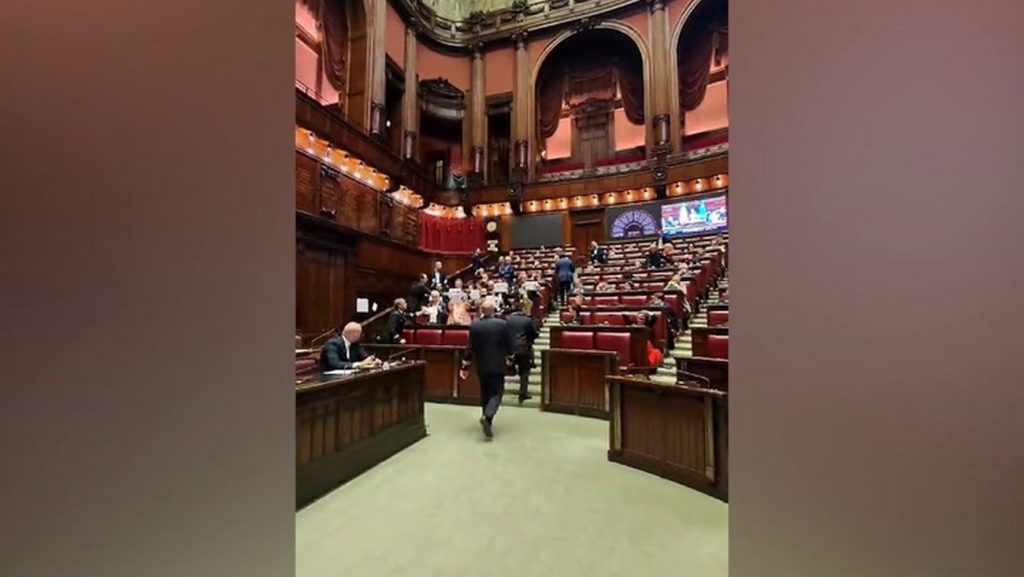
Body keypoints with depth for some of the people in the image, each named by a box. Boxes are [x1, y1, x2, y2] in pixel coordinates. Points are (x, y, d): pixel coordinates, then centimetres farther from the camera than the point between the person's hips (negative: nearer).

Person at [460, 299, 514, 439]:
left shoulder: (474, 326, -9)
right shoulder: (502, 324, -11)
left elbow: (470, 348, -5)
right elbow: (509, 345, -4)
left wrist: (465, 366, 4)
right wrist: (510, 358, 15)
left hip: (481, 365, 2)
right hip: (498, 365, -2)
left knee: (485, 392, 19)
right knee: (496, 392, 4)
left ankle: (486, 418, 30)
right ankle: (487, 416, -18)